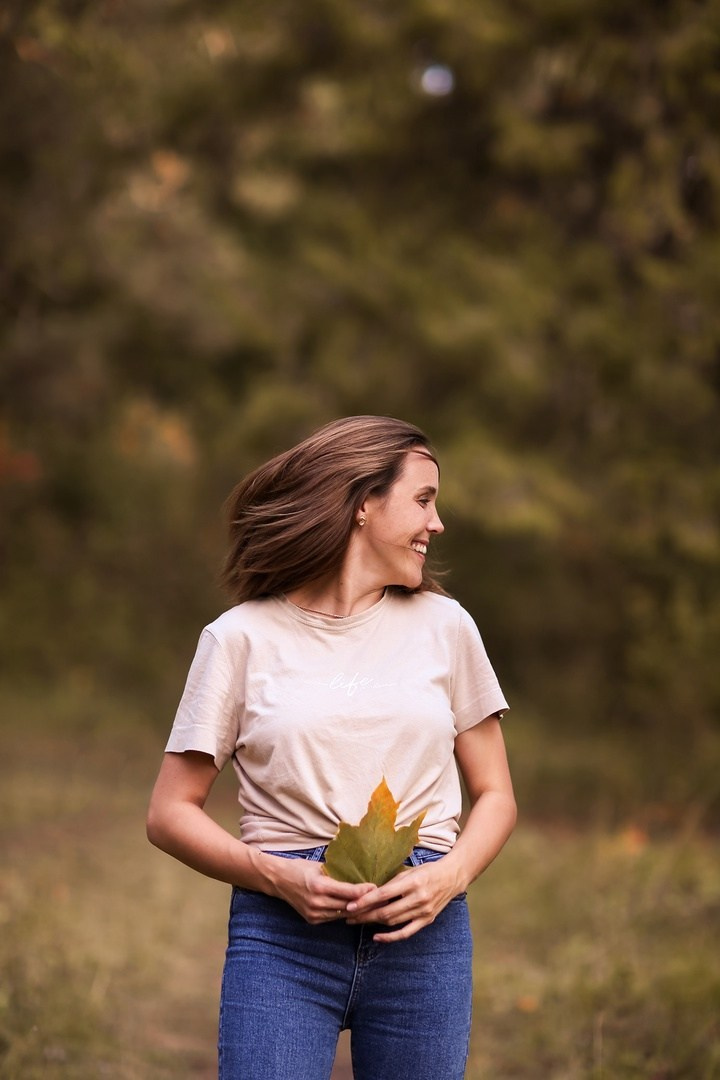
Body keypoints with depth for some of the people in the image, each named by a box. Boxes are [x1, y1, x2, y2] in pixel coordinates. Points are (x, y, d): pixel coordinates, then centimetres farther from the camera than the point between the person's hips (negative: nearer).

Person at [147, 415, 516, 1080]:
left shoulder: (444, 626, 9)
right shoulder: (242, 637, 2)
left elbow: (495, 796, 12)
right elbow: (171, 813, 3)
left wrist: (448, 878, -7)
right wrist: (279, 877, -12)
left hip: (422, 931, 2)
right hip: (283, 933, -2)